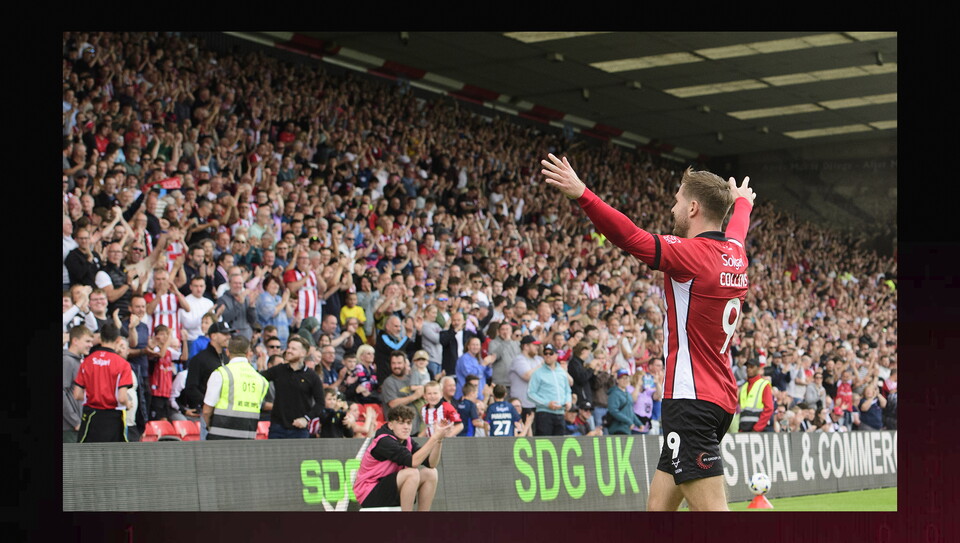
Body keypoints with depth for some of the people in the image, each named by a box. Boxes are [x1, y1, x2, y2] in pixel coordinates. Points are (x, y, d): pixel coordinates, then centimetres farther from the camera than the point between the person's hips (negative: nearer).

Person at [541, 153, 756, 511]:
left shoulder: (694, 253, -12)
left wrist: (581, 194, -28)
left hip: (692, 400, -9)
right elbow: (737, 226, 37)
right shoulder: (734, 251, 12)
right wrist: (741, 201, 59)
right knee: (659, 507, 13)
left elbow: (632, 238, -25)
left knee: (712, 509, -12)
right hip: (720, 398, 9)